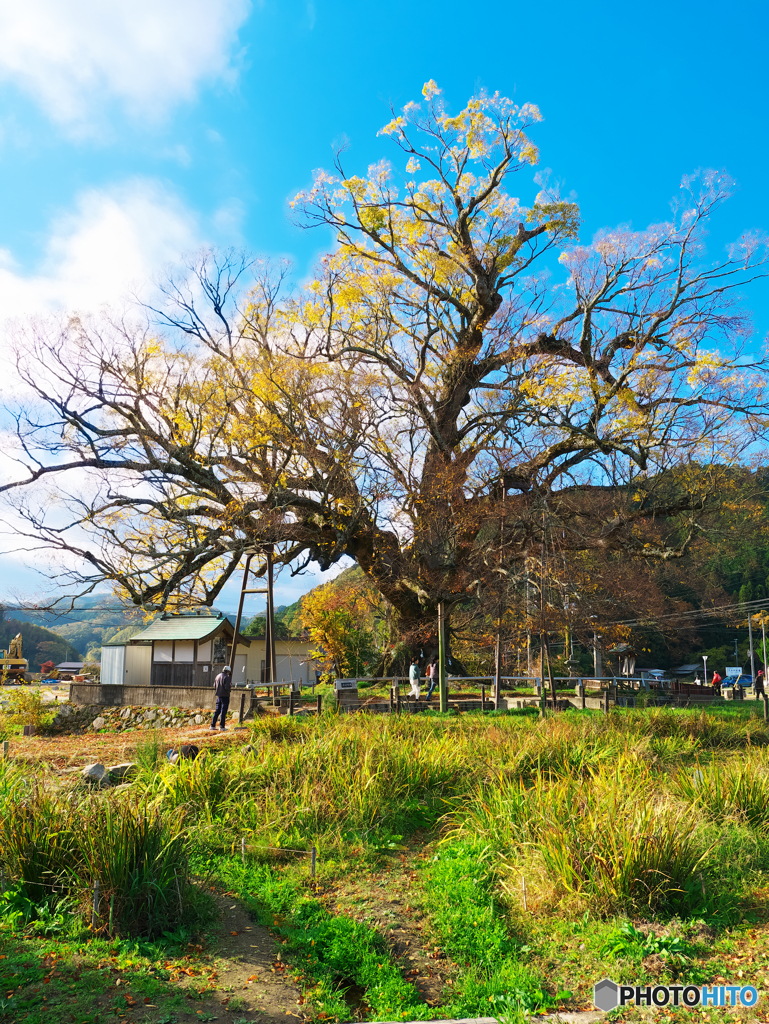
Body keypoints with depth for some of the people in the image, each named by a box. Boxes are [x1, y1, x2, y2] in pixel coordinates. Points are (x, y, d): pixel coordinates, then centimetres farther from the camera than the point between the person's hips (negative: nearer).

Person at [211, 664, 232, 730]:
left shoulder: (217, 676, 10)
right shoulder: (226, 677, -13)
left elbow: (214, 686, 13)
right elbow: (227, 688, -20)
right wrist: (230, 686, -1)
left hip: (218, 696, 7)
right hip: (225, 696, -7)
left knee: (217, 711, 14)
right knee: (223, 711, -2)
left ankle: (212, 725, 14)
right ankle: (222, 726, -1)